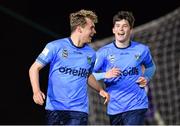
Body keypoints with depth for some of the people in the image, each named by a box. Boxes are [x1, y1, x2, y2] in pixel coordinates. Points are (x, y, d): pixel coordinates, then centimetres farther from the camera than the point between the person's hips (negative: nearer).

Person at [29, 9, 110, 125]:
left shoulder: (91, 54, 10)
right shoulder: (55, 47, -4)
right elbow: (35, 68, -2)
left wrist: (100, 90, 14)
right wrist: (36, 91, -18)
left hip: (79, 110, 3)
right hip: (55, 108, -2)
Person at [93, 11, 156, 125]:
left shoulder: (142, 50, 3)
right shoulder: (104, 52, -1)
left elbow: (151, 67, 24)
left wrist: (146, 78, 3)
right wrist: (105, 75, -23)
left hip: (136, 106, -2)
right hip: (114, 107, 2)